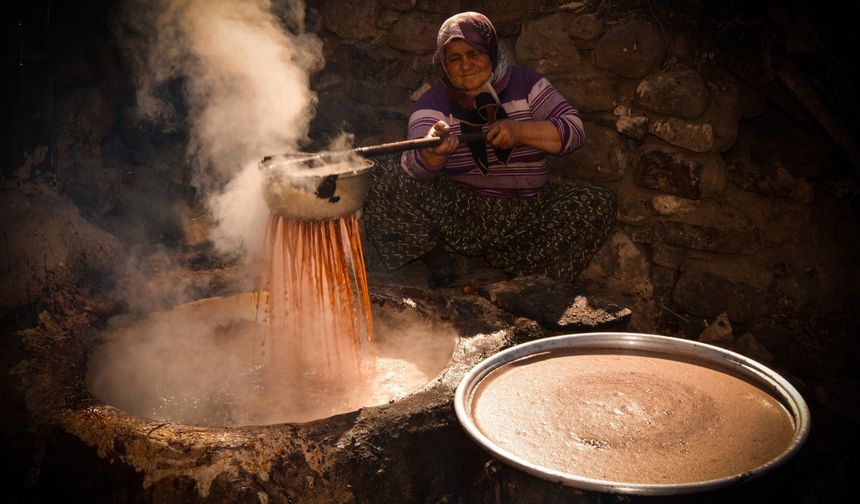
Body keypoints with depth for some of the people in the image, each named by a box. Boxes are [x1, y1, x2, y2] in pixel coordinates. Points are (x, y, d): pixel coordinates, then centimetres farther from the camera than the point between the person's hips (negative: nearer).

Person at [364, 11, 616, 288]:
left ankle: (509, 265, -14)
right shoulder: (434, 102, -1)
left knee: (599, 203, -20)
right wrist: (434, 151, -43)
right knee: (381, 185, -22)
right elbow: (416, 167, -19)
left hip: (527, 215, 2)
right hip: (458, 217, -2)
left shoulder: (523, 82, 3)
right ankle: (435, 252, -4)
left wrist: (520, 130, -22)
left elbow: (574, 129, -5)